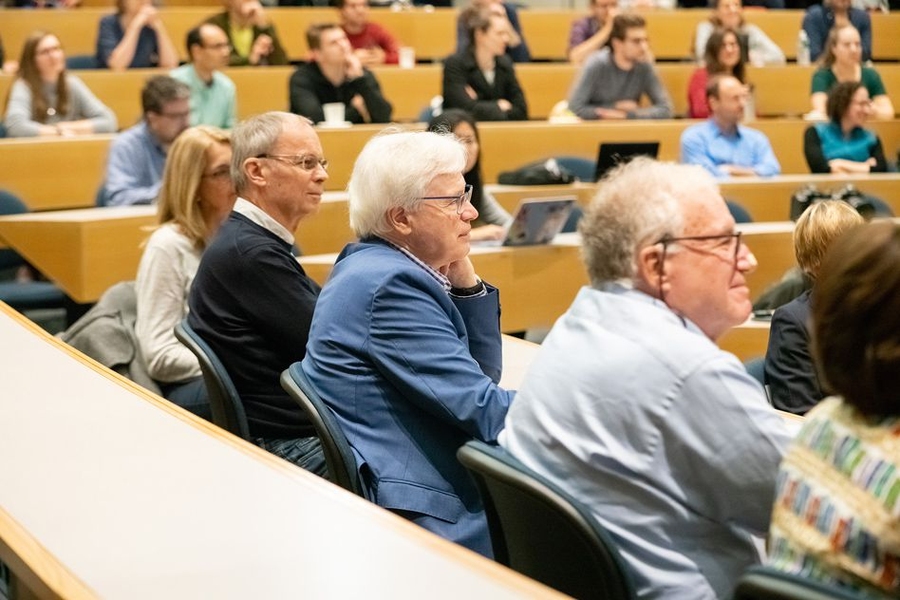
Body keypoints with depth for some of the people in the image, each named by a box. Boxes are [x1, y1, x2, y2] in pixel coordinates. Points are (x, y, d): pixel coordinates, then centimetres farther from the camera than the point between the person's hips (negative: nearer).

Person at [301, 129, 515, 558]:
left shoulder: (377, 264, 10)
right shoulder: (391, 285, -18)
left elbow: (481, 375, 12)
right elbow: (483, 410, -20)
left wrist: (465, 281, 0)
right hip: (414, 511, -9)